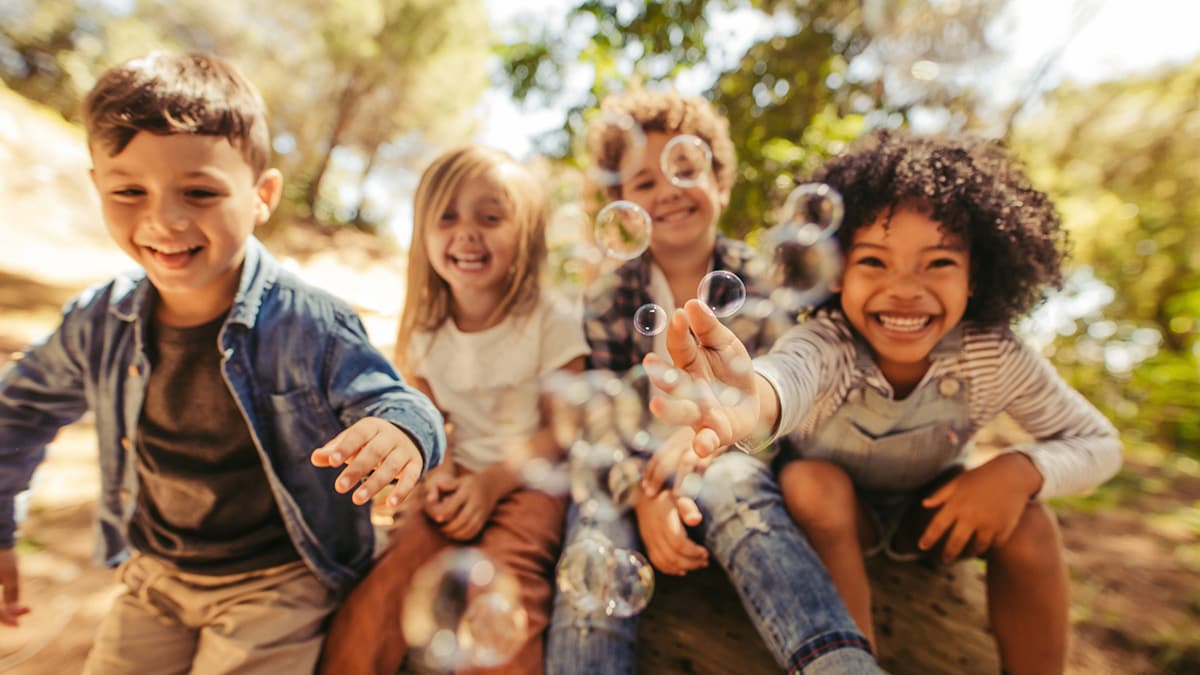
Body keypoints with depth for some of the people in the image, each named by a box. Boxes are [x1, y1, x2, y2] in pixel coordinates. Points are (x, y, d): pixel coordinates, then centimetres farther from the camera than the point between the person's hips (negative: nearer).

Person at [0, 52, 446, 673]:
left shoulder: (307, 325, -24)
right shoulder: (100, 323, -7)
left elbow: (387, 397, -22)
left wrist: (400, 433, -48)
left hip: (280, 582, -4)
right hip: (155, 576, 5)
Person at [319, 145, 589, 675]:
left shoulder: (552, 321, -10)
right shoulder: (425, 330, 4)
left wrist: (493, 481, -18)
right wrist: (437, 472, -7)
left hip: (530, 478, -3)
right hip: (458, 477, 4)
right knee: (383, 582, -18)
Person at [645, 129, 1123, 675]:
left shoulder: (996, 357, -24)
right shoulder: (825, 344, -34)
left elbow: (1098, 443, -10)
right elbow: (793, 369, -59)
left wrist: (1020, 470, -32)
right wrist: (756, 399, -84)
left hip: (932, 510, 3)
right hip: (831, 509, -2)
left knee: (1026, 520, -24)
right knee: (811, 481, -33)